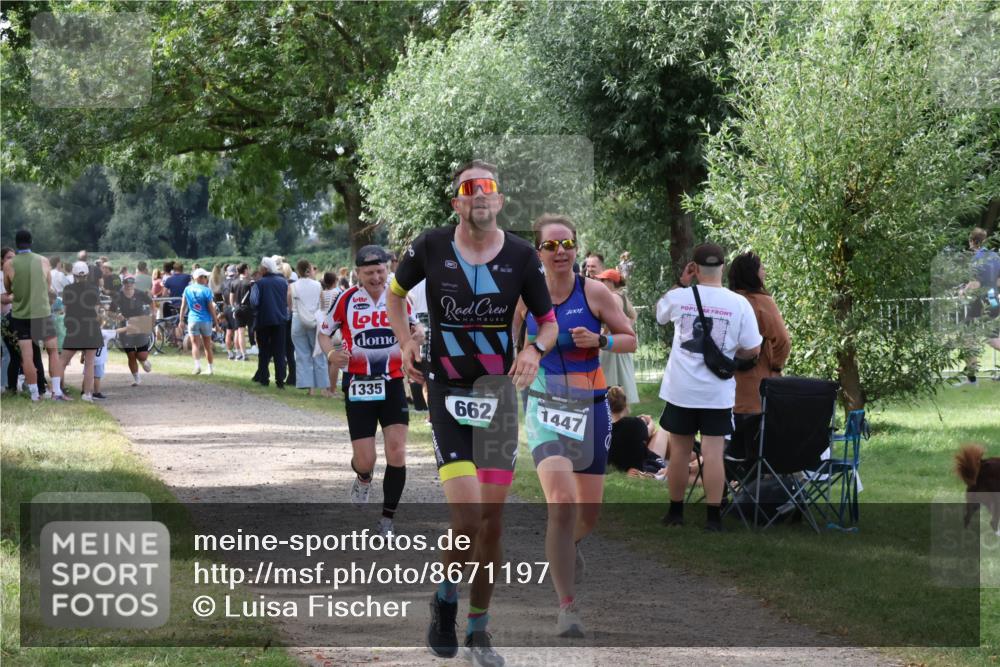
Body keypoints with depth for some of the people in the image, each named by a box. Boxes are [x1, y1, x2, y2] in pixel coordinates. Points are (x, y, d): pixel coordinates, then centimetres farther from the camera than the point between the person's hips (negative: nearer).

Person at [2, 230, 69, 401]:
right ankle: (57, 391, 1)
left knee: (27, 355, 2)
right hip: (42, 312, 1)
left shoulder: (9, 264, -6)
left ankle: (34, 394, 2)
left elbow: (8, 289, 9)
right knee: (53, 351, 10)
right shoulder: (43, 261, -2)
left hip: (20, 313, -1)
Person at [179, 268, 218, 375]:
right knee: (208, 346, 11)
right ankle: (210, 368, 17)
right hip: (206, 321, -1)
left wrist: (181, 320, 14)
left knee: (195, 345, -1)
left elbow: (183, 306, 5)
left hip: (193, 320, 1)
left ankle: (197, 365, -22)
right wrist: (216, 322, 2)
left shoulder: (187, 289, 1)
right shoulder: (206, 290, -8)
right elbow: (211, 308, -7)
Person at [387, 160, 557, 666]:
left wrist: (536, 349, -14)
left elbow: (549, 321, 7)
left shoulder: (521, 257, -3)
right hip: (446, 392, -2)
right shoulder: (431, 247, -5)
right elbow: (396, 292, 14)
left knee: (492, 517, 3)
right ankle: (446, 600, 13)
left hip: (498, 394, 2)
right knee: (466, 513, -16)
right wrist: (405, 342, 1)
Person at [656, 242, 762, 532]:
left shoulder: (679, 297, -5)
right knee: (713, 454, 0)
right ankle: (713, 517, -1)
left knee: (679, 452, 12)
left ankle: (675, 511, 23)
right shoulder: (739, 304, -8)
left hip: (681, 389, 1)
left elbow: (659, 312, 19)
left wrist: (681, 282, 11)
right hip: (717, 392, -1)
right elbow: (752, 349, -4)